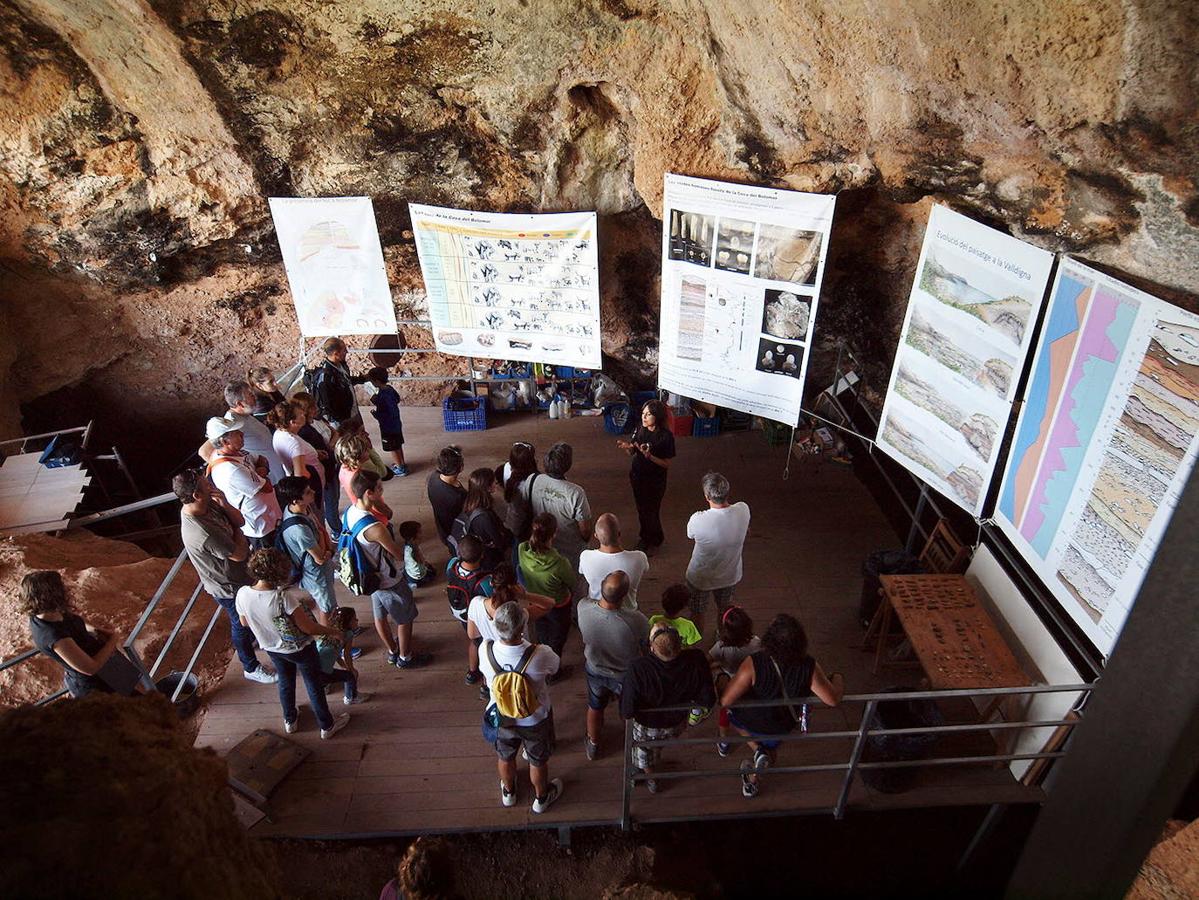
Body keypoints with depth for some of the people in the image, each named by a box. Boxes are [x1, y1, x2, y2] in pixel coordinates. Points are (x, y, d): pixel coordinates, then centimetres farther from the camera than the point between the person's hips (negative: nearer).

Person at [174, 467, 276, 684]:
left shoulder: (208, 504, -15)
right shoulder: (203, 533, -41)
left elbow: (239, 520, -6)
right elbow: (239, 554, -30)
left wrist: (224, 504, -25)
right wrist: (237, 531, -13)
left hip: (238, 576, 8)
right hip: (228, 587, -8)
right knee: (241, 624, 16)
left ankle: (255, 638, 61)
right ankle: (251, 668, 39)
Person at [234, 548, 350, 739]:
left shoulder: (242, 594, -22)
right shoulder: (284, 597, -38)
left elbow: (245, 623, -2)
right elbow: (308, 627, -28)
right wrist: (332, 631, -11)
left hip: (272, 648, 5)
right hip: (299, 649, -5)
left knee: (285, 681, 30)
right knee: (314, 685, 18)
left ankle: (290, 721, 52)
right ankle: (327, 726, 37)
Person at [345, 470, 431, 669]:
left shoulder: (348, 513, -14)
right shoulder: (374, 528, -39)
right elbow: (399, 555, -21)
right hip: (390, 581, -8)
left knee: (380, 616, 27)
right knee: (405, 619, 17)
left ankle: (393, 651, 51)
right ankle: (405, 658, 38)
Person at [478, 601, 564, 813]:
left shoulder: (486, 650, -31)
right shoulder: (540, 655, -38)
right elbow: (556, 666, -13)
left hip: (501, 717, 2)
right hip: (535, 720, -2)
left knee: (505, 757, 32)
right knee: (538, 761, 28)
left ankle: (508, 792, 59)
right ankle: (541, 797, 54)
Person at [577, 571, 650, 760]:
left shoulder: (583, 609, -34)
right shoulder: (637, 621, -41)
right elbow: (646, 645, -17)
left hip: (595, 671, 2)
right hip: (627, 675, -2)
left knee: (595, 708, 32)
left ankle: (593, 745, 57)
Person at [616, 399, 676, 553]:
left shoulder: (666, 436, -21)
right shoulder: (640, 430, -7)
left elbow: (667, 464, -17)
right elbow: (632, 453, 4)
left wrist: (649, 456, -32)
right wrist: (627, 446, -19)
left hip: (655, 482, -5)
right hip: (638, 476, 5)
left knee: (651, 512, 8)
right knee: (641, 510, 20)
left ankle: (655, 540, 35)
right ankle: (645, 537, 43)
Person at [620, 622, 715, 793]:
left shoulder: (637, 669, -42)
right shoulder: (696, 660, -35)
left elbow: (627, 712, -30)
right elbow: (708, 700, -22)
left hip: (647, 726, -3)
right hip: (677, 725, 3)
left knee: (644, 749, 33)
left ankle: (650, 778, 61)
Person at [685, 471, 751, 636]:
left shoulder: (698, 520, -37)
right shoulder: (743, 510, -26)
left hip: (701, 578, -3)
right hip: (730, 576, 4)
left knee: (697, 613, 24)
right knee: (724, 610, 31)